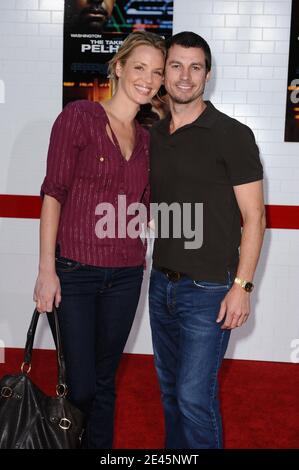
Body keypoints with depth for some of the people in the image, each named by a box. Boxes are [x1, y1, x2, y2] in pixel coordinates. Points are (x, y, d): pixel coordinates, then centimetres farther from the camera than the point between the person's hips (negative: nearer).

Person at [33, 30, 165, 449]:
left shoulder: (147, 138, 10)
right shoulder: (79, 116, -6)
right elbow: (54, 192, -9)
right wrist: (47, 269, -12)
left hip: (126, 274, 5)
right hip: (75, 271, -4)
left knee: (105, 380, 15)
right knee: (82, 385, 2)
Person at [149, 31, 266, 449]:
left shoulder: (232, 135, -8)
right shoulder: (154, 136, 9)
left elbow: (253, 216, -9)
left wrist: (242, 285, -14)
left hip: (208, 289, -6)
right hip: (162, 284, 6)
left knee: (194, 396, -3)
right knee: (171, 390, 17)